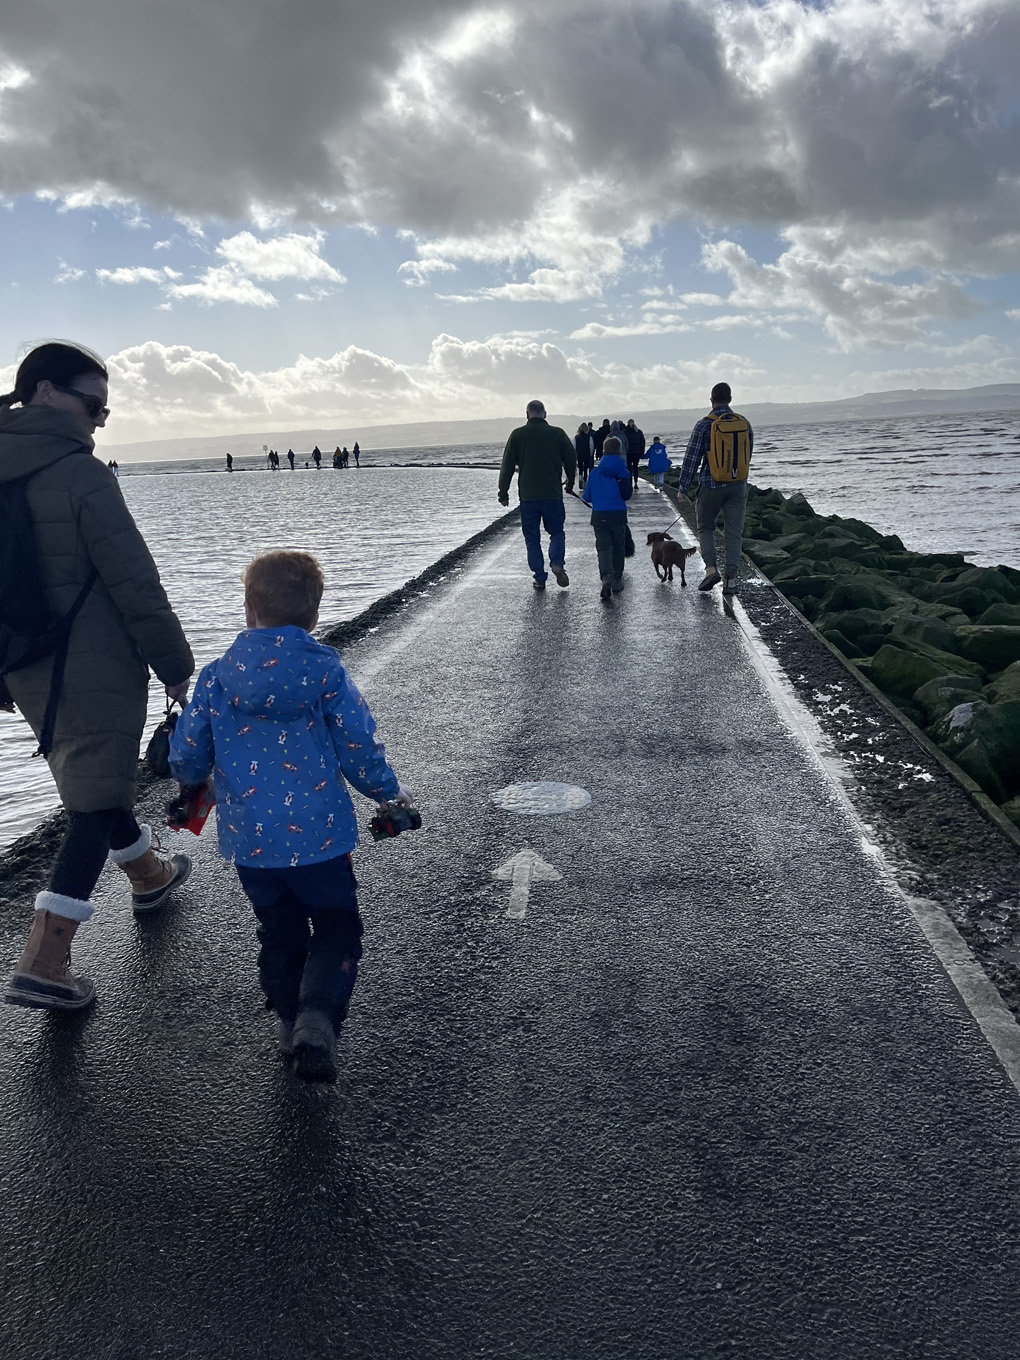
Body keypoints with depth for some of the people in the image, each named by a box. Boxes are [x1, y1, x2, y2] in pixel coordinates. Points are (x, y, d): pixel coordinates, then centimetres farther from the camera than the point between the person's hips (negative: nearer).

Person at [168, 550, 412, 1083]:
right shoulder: (326, 672, -9)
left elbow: (187, 758, 2)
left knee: (279, 931, 23)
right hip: (317, 835, -2)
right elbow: (359, 749, -6)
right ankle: (318, 1017, -10)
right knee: (337, 930, 11)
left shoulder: (217, 677, -3)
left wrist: (192, 779, 26)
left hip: (248, 840, 3)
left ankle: (289, 1018, 29)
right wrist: (389, 790, 13)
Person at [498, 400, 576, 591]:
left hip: (527, 497, 0)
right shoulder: (558, 433, 1)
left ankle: (540, 578, 6)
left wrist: (503, 492, 9)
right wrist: (570, 483, 24)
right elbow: (571, 460, 8)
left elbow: (507, 466, 1)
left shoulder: (517, 435, -1)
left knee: (532, 538, 9)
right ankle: (557, 563, -9)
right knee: (557, 532, 16)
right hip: (553, 495, 0)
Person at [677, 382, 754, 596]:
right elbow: (748, 456, 15)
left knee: (705, 527, 13)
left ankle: (711, 568, -4)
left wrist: (683, 487, 0)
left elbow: (692, 458, -8)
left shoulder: (704, 425, -9)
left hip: (711, 485, -3)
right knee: (734, 532, 5)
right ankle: (731, 578, 0)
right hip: (738, 486, 3)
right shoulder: (744, 423, 4)